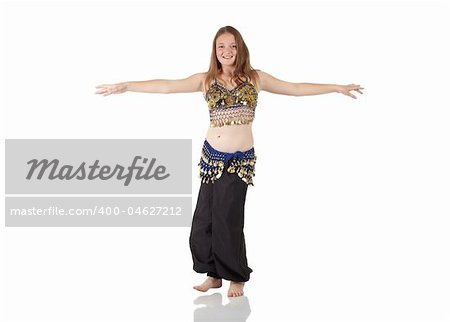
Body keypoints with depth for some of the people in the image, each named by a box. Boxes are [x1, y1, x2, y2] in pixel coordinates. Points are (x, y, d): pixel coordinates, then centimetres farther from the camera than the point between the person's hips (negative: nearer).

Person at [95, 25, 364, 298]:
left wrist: (338, 87, 12)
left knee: (227, 218, -4)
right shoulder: (206, 80, 5)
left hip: (241, 159, -2)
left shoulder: (255, 78, 5)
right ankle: (214, 274, 19)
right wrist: (126, 86, -10)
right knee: (205, 218, 1)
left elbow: (296, 89, 10)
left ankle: (236, 277, 14)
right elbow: (167, 86, -2)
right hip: (212, 156, 2)